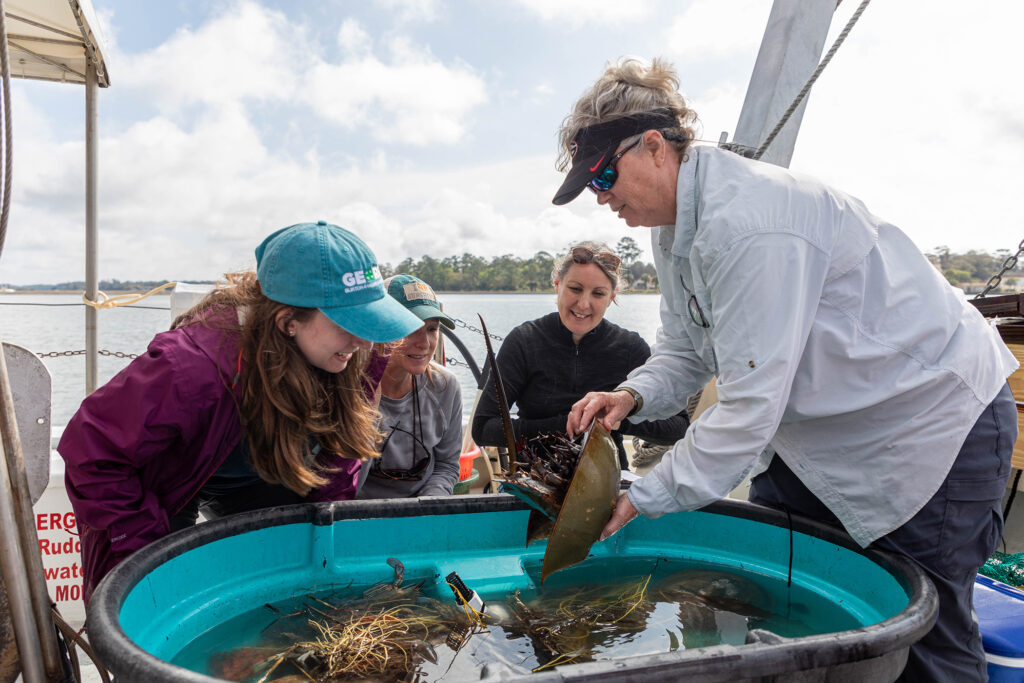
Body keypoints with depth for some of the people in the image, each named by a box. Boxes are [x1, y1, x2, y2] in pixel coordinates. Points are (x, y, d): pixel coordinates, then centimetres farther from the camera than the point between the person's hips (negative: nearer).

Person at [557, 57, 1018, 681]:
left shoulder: (746, 221, -32)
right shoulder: (677, 224, -1)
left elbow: (750, 407, -32)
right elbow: (685, 353, 5)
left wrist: (642, 498, -25)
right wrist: (633, 395, -15)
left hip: (936, 421, -9)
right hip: (823, 425, 9)